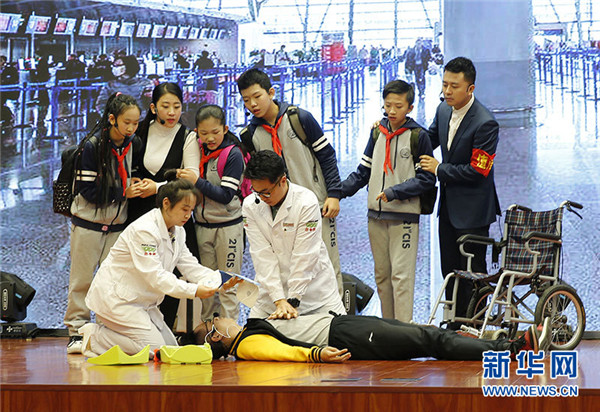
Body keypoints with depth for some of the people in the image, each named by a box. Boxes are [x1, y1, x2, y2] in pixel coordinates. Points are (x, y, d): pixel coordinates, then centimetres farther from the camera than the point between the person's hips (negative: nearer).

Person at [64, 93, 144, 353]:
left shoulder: (134, 145, 2)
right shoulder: (93, 147, -14)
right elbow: (88, 189, -16)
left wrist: (138, 186, -3)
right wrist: (122, 193, -21)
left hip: (117, 223, 4)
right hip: (88, 221, -4)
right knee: (82, 279, 1)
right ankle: (77, 332, 7)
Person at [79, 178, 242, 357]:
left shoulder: (177, 232, 5)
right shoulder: (144, 230, -25)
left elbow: (190, 266, 1)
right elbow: (155, 276, -29)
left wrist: (219, 280, -17)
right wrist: (194, 291, -36)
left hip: (142, 300, 10)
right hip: (115, 298, -10)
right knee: (154, 348, -16)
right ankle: (94, 338, -2)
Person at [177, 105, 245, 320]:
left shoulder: (233, 154, -11)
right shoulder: (199, 153, 6)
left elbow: (226, 195, -17)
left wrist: (197, 181, -22)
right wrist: (183, 177, -1)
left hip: (227, 227, -6)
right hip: (202, 227, 6)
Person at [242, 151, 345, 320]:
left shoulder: (307, 202, -18)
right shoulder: (250, 206, -7)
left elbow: (304, 257, -18)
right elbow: (263, 256, -12)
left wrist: (293, 301, -20)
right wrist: (280, 300, -20)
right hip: (274, 287, 3)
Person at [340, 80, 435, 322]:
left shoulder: (418, 136, -4)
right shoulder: (378, 132, 10)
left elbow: (427, 179, -5)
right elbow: (364, 172, 16)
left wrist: (395, 192, -15)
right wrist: (337, 191, 5)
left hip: (404, 215, -5)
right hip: (376, 215, 5)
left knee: (401, 275, -9)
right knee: (381, 275, 9)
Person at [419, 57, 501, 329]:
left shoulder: (485, 123, -22)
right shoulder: (443, 110, 3)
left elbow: (477, 171, -22)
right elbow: (428, 140, 20)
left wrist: (439, 169, -14)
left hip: (472, 209, -8)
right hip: (449, 205, 8)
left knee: (472, 272, 0)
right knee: (449, 269, 15)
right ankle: (454, 325, 26)